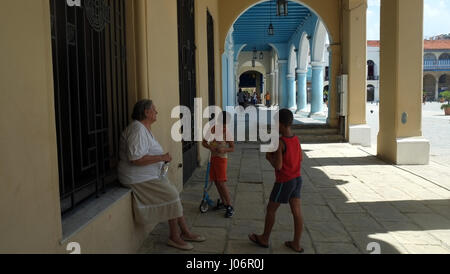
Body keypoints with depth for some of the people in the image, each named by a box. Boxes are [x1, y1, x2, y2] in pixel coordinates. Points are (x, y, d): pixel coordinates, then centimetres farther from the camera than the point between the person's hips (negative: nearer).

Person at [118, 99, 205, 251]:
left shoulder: (146, 128, 14)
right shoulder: (137, 129, -20)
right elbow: (135, 158, -30)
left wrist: (163, 159, 10)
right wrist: (161, 157, -22)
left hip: (152, 175, 10)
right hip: (139, 178, -10)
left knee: (174, 193, 5)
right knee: (172, 195, -14)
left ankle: (185, 232, 14)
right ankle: (174, 237, -1)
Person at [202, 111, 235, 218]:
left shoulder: (227, 133, -13)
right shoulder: (213, 129, 0)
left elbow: (232, 148, -9)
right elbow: (204, 142, 3)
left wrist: (224, 150, -28)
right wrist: (210, 147, -17)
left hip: (221, 158, -6)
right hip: (213, 157, 6)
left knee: (221, 183, -10)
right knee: (216, 182, 12)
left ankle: (230, 206, -2)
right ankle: (223, 202, 27)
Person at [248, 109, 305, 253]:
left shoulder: (279, 142, -20)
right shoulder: (296, 139, 3)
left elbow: (278, 166, -23)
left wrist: (269, 157, -5)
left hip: (284, 181, -7)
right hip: (297, 179, 7)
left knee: (271, 209, 11)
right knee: (297, 212, 9)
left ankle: (264, 239, 25)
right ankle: (296, 244, 18)